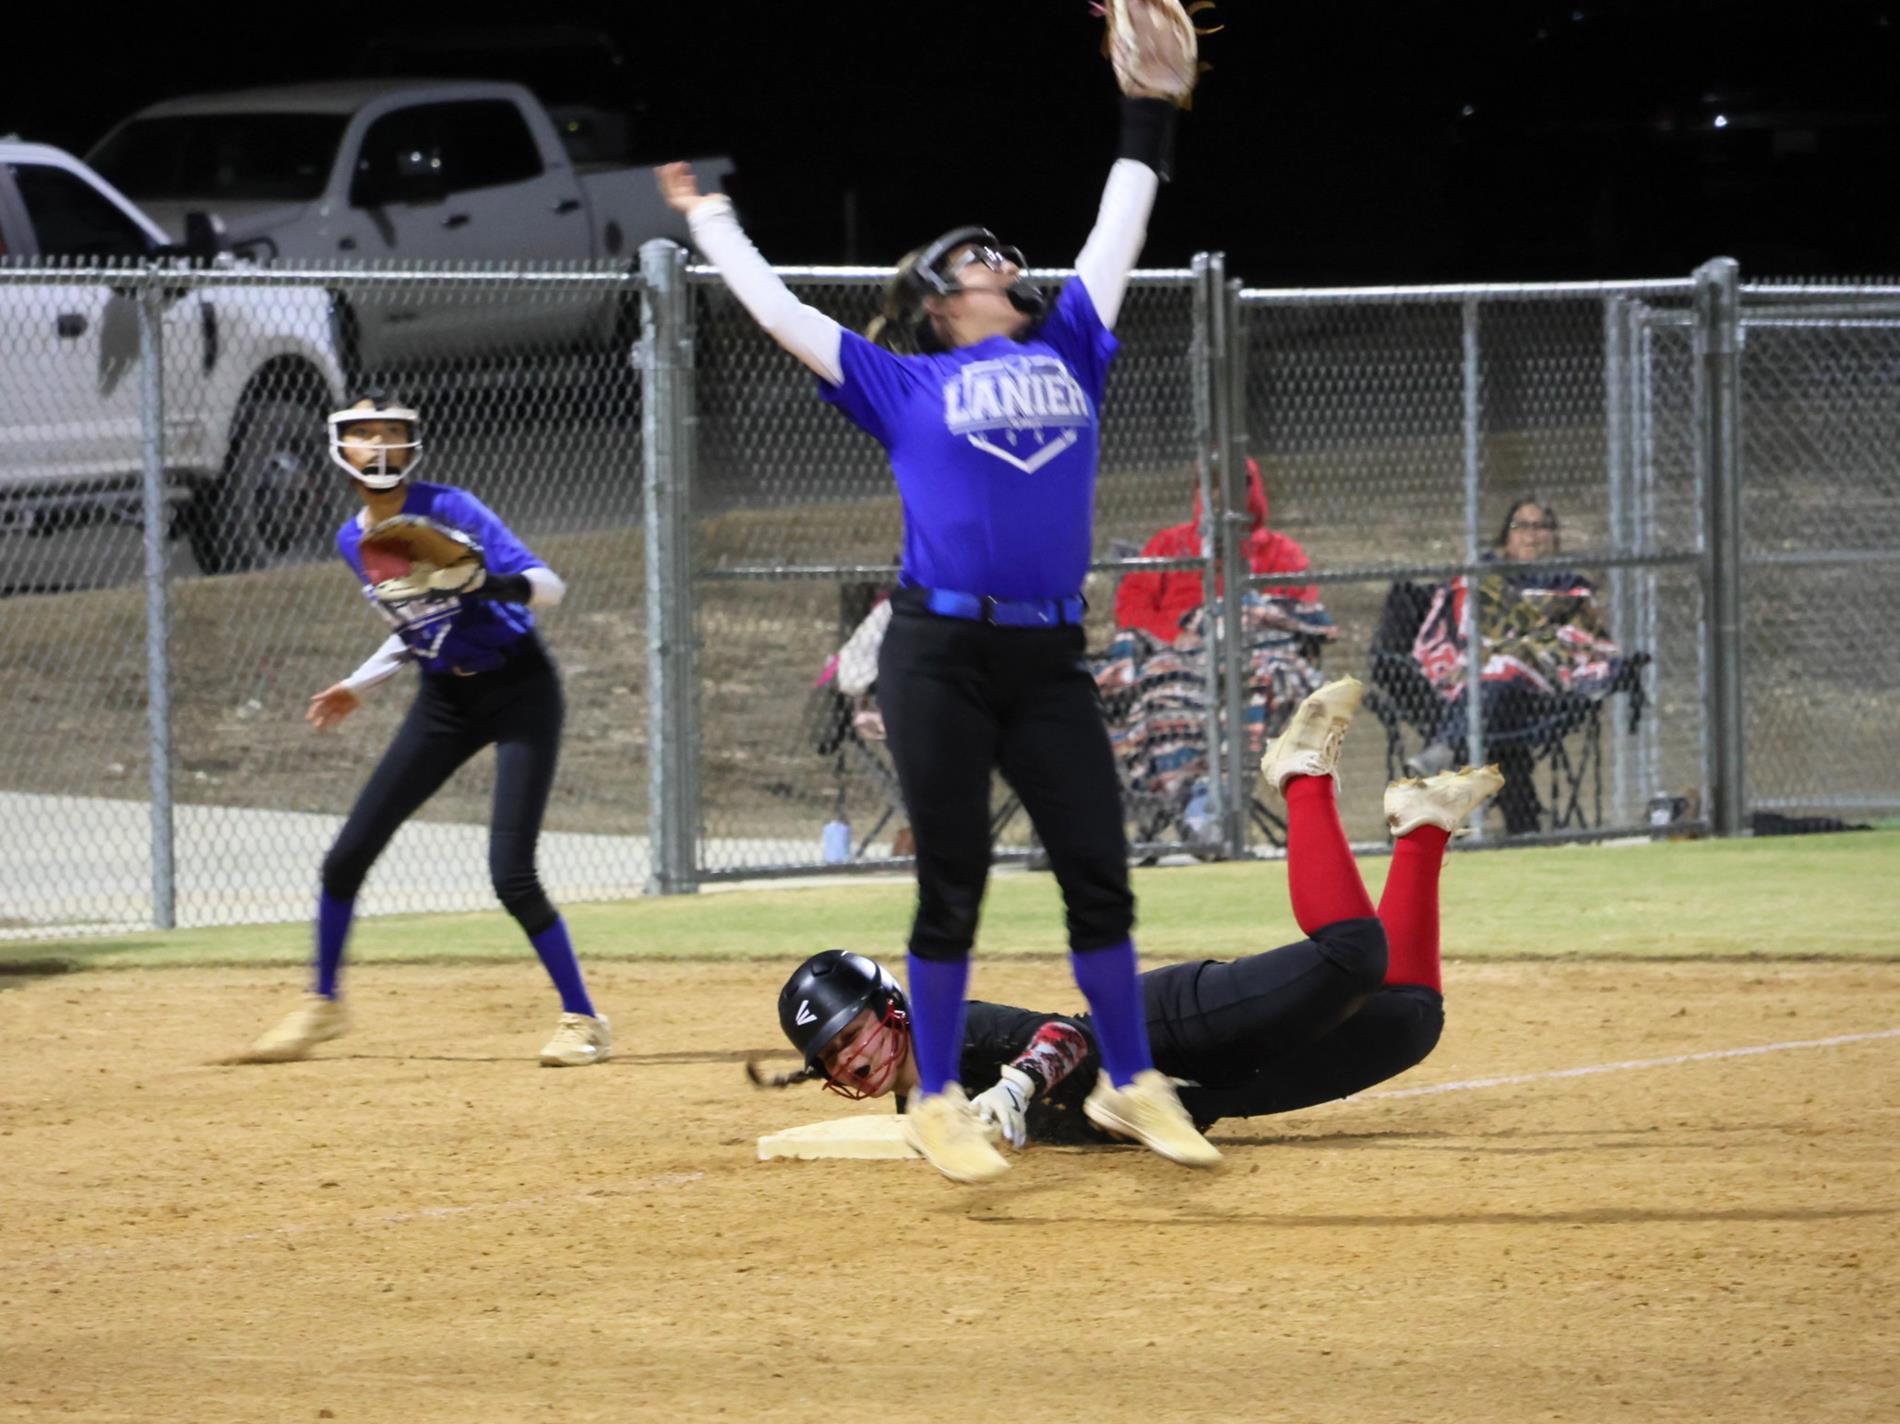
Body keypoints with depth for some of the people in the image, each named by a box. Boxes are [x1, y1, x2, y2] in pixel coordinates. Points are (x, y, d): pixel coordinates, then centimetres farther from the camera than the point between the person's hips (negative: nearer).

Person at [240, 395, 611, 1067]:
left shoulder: (447, 510, -17)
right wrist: (359, 685, 22)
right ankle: (323, 1004, 24)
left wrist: (485, 583, -42)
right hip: (445, 699, 6)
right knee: (347, 857, 3)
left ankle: (583, 1020, -2)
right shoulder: (354, 542, 3)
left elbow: (549, 586, -24)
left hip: (518, 689, -6)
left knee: (511, 875, -17)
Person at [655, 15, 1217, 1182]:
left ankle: (1132, 1084, 13)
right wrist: (710, 221, 19)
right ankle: (938, 1104, 8)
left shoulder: (1067, 353, 16)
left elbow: (1116, 237, 23)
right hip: (941, 656, -3)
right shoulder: (904, 384, 7)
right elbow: (780, 313, 11)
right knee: (953, 886, -1)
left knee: (1100, 874, 2)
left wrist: (1152, 115, 25)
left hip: (1050, 661, 3)